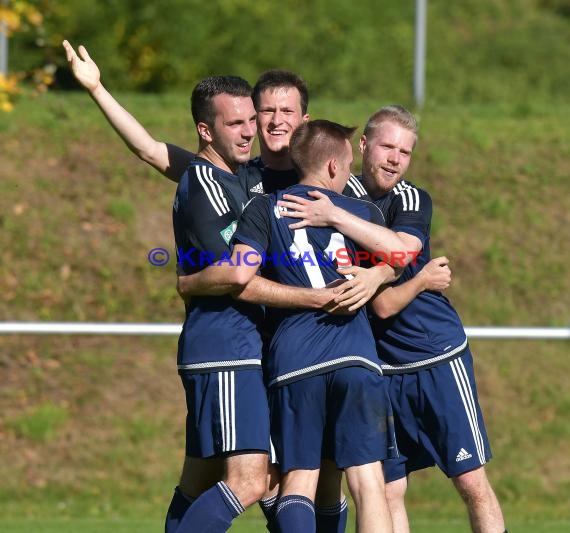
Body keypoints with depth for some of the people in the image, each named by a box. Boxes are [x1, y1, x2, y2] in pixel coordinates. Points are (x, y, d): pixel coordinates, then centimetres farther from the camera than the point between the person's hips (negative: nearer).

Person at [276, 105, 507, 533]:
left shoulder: (413, 199, -5)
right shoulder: (341, 197, 3)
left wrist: (336, 218, -30)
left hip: (439, 359, -3)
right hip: (381, 369, 3)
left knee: (472, 482, -4)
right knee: (389, 492, 1)